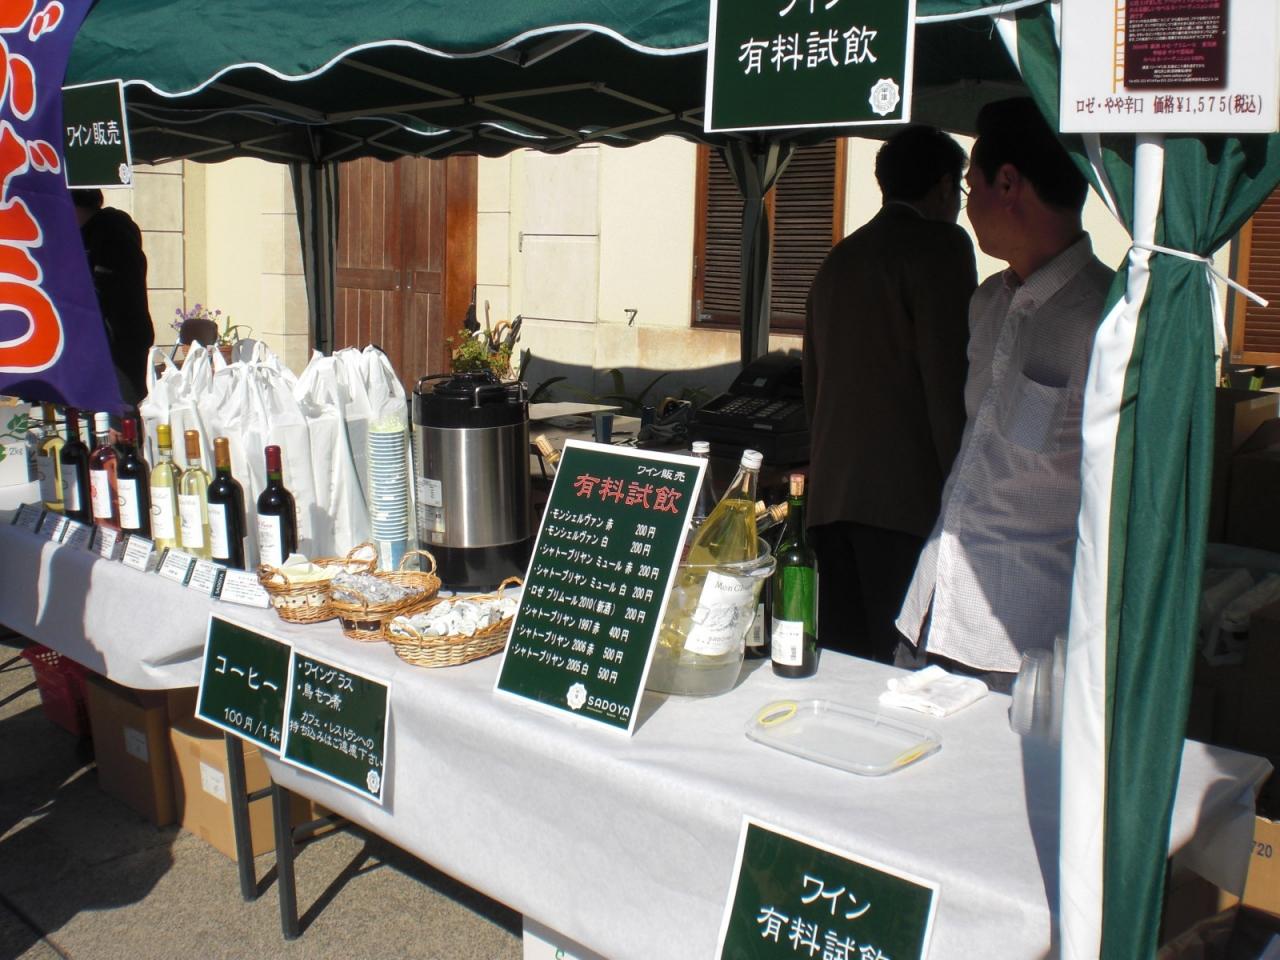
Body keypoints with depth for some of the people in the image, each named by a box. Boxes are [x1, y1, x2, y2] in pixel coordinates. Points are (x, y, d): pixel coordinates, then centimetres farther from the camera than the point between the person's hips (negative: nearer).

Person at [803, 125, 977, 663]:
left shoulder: (838, 259, 21)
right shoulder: (941, 246, -3)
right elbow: (948, 381, -12)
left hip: (830, 495, 8)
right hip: (905, 495, -7)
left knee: (843, 654, 9)